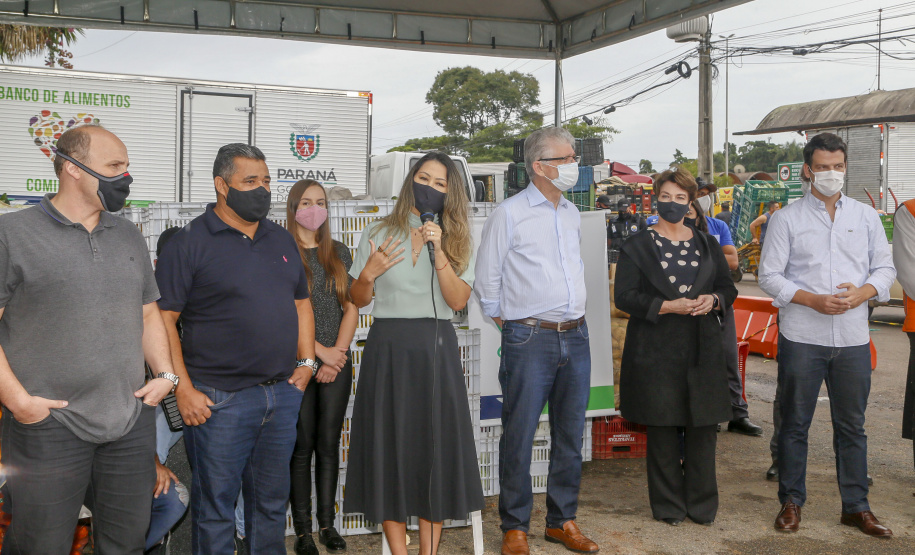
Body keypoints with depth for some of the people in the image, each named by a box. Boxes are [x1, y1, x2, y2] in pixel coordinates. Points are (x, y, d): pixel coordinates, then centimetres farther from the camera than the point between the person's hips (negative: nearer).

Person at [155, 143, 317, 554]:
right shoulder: (190, 242, -6)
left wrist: (306, 363, 8)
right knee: (215, 507, 3)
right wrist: (183, 388, -15)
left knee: (272, 503, 15)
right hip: (219, 399, -5)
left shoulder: (281, 240, 13)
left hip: (283, 394, 6)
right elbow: (162, 319, -10)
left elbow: (301, 304, 20)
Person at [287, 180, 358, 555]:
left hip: (337, 361, 4)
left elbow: (351, 307, 9)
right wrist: (319, 351, -12)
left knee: (329, 444, 7)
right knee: (302, 445, 1)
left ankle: (327, 524, 15)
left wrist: (338, 352, -4)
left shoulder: (339, 253, 12)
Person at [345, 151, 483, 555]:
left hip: (435, 348, 0)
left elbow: (458, 300, -5)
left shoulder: (457, 241, 8)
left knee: (436, 445, 0)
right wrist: (369, 273, -10)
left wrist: (439, 250, -14)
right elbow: (358, 300, 9)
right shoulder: (378, 234, 7)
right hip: (387, 346, 0)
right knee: (389, 443, 1)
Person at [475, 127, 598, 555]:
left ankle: (562, 520, 24)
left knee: (571, 434, 11)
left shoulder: (571, 213, 14)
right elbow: (487, 279, -1)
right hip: (530, 340, -6)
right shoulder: (508, 214, -5)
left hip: (575, 337, 6)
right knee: (519, 436, -1)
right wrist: (506, 322, 5)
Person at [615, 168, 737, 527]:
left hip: (702, 349, 3)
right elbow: (625, 297, -5)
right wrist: (669, 306, -16)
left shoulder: (708, 245, 14)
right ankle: (668, 506, 14)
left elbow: (728, 287, 17)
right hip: (656, 352, -3)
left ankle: (702, 504, 17)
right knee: (663, 429, 1)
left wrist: (713, 300, -6)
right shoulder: (638, 247, 2)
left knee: (703, 427, 4)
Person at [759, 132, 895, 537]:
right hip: (801, 338, -2)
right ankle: (791, 503, 19)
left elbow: (885, 268, 11)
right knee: (795, 424, 6)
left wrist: (861, 293, -10)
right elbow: (769, 276, -2)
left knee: (852, 426, 10)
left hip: (853, 339, 3)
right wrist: (814, 300, -15)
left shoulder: (866, 216, 10)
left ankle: (856, 507, 22)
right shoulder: (786, 219, 1)